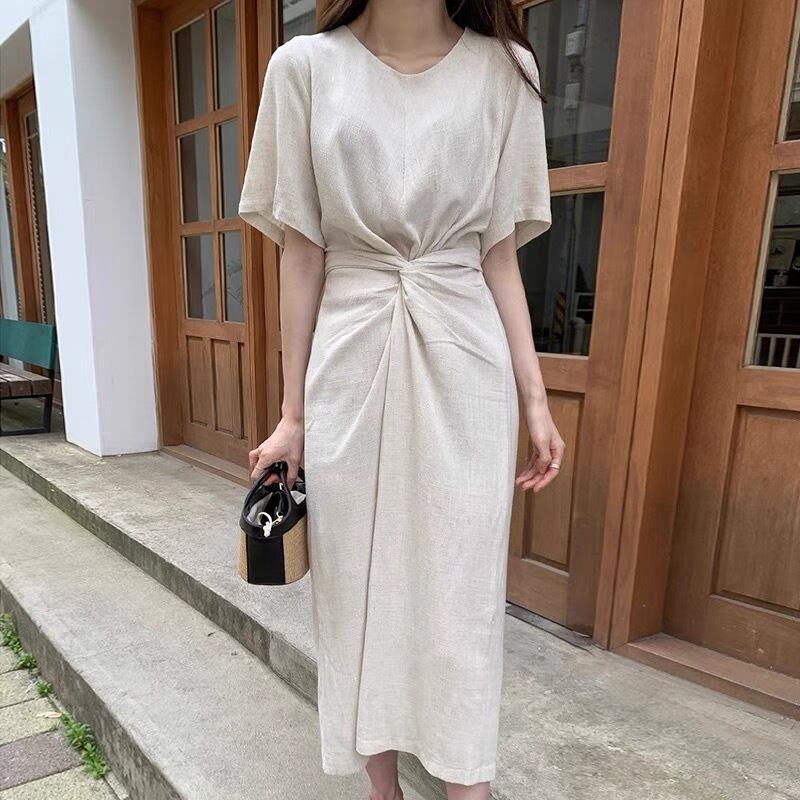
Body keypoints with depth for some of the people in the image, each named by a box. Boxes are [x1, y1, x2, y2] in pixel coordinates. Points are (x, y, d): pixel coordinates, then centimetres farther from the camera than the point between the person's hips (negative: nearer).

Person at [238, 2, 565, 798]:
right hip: (350, 371, 0)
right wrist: (293, 411, 1)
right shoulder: (305, 66, 5)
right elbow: (301, 255, 2)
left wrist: (534, 399, 2)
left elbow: (499, 257, 6)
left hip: (464, 373, 1)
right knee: (360, 586, 11)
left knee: (462, 594, 6)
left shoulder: (503, 69, 8)